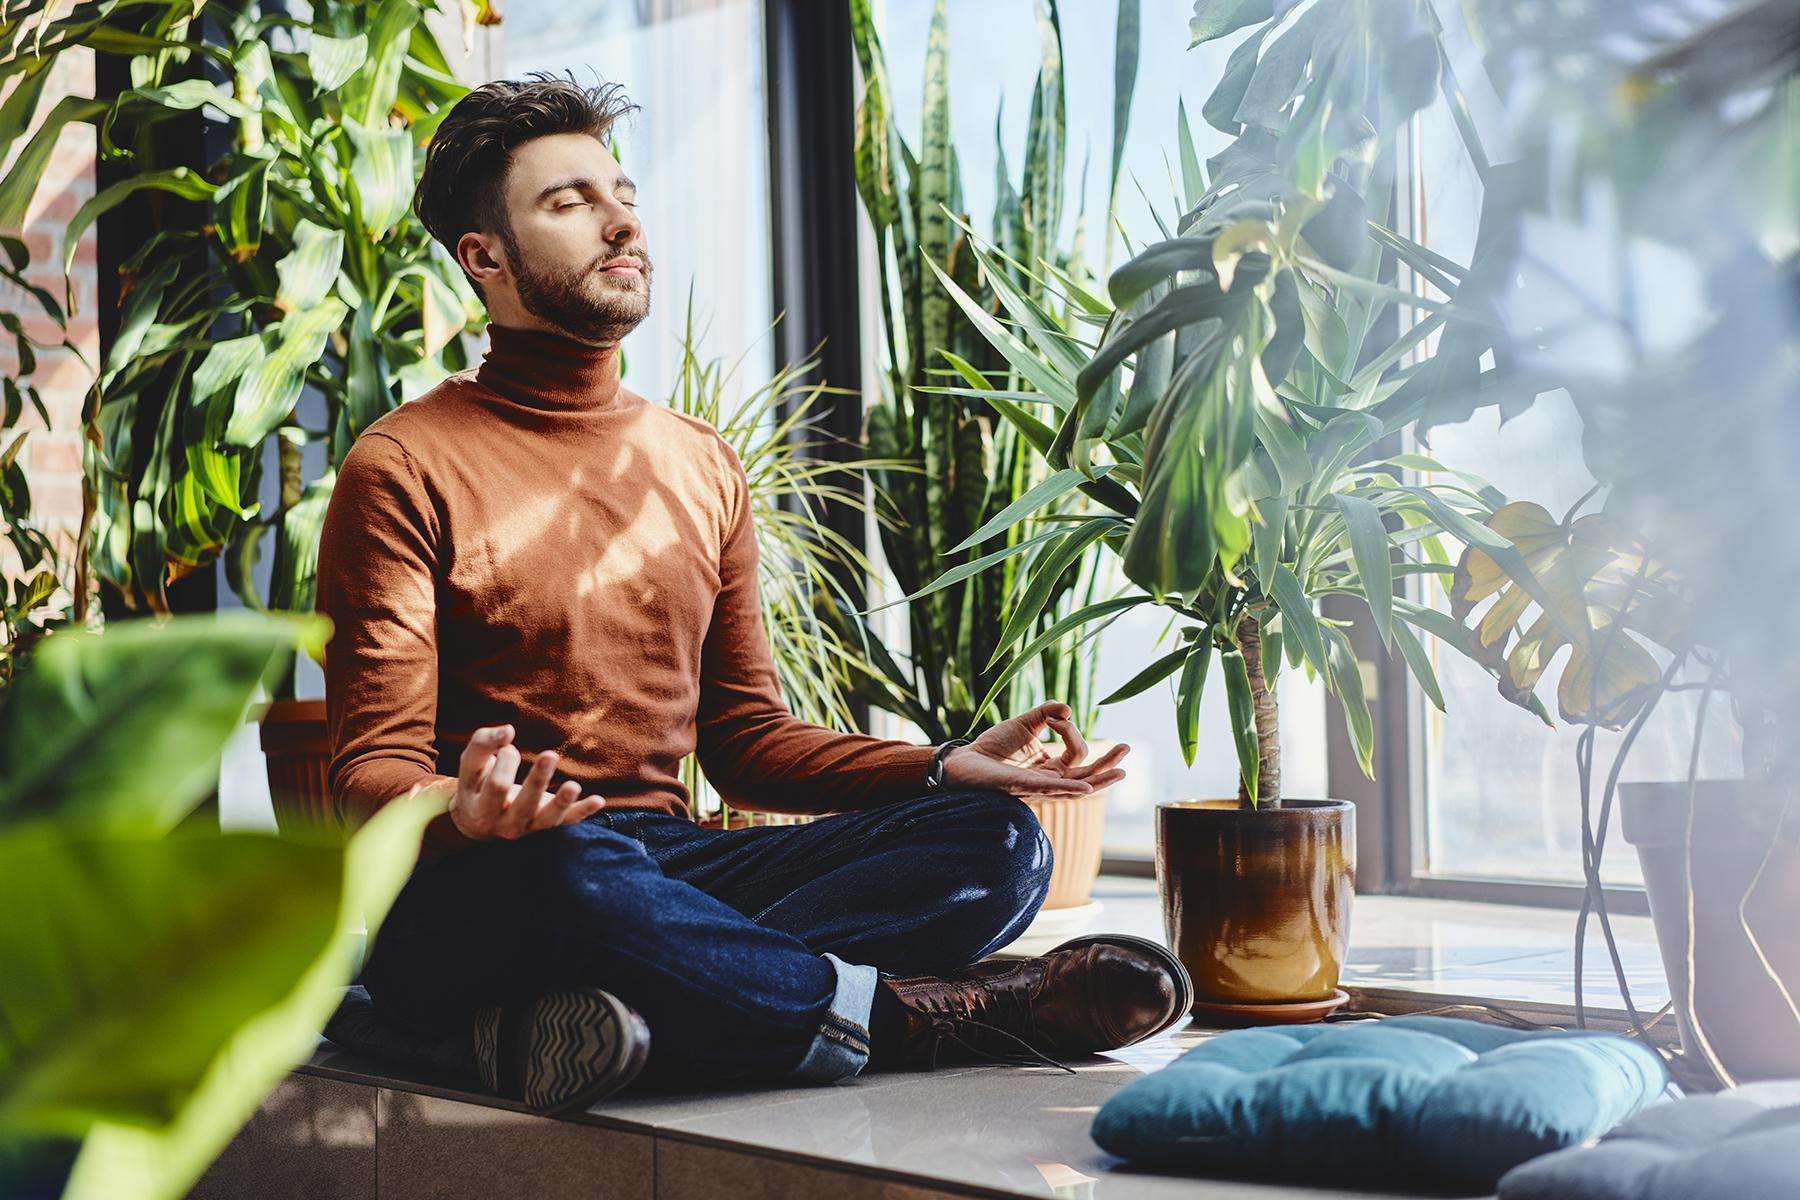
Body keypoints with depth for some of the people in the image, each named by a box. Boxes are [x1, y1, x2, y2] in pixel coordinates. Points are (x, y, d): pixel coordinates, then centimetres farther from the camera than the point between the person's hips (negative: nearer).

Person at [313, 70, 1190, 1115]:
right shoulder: (404, 469, 0)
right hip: (465, 902, -6)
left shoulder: (704, 467, 19)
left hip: (669, 863, 6)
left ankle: (624, 1002, -35)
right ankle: (915, 1015, -24)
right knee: (574, 866, -42)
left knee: (997, 840, -16)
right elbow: (372, 774, -6)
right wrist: (463, 815, -31)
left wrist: (951, 767, 4)